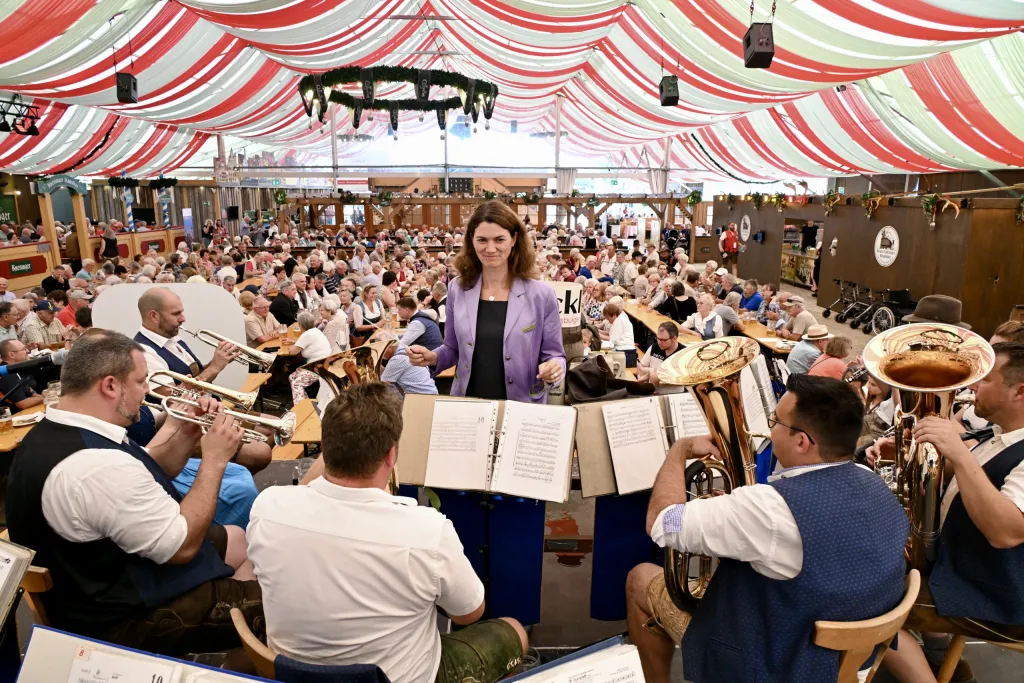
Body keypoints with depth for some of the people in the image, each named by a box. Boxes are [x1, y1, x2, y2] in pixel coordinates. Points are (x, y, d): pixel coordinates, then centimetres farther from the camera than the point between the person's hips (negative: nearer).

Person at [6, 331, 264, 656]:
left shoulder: (52, 432, -1)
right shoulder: (98, 466, -35)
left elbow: (146, 477, 11)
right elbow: (183, 545, -26)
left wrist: (187, 434, -5)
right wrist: (215, 458, -19)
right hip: (123, 616, -10)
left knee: (239, 540, 20)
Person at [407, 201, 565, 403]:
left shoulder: (541, 295, -9)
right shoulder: (457, 291, -2)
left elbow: (554, 355, -2)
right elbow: (453, 349, 10)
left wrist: (553, 368, -23)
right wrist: (433, 358, -9)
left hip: (522, 409, -2)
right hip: (466, 406, 2)